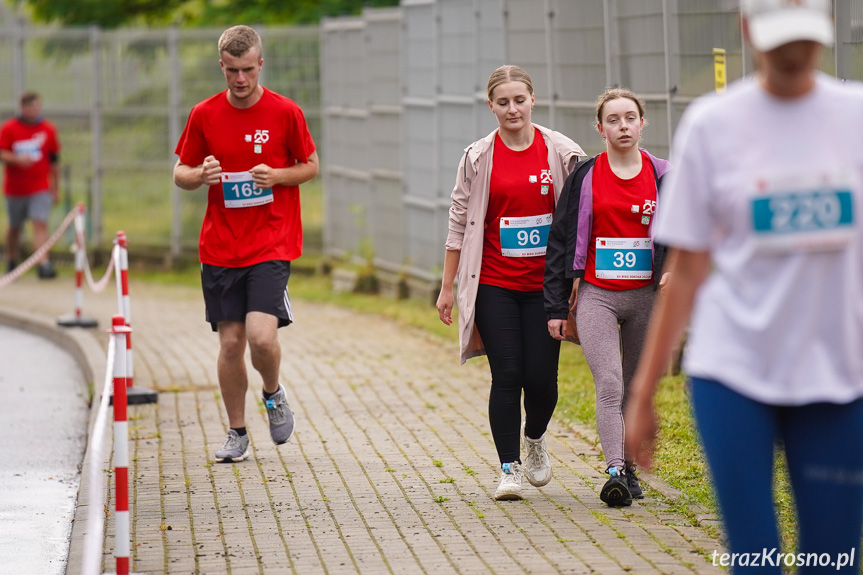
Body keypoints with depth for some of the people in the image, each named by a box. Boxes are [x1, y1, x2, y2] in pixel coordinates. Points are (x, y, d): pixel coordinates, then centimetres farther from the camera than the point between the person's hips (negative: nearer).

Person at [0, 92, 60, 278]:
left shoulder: (48, 129, 4)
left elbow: (54, 161, 10)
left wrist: (55, 188, 10)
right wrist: (17, 159, -26)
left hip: (41, 188, 0)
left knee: (40, 223, -15)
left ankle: (44, 264, -24)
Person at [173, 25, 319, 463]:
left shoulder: (285, 112, -3)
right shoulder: (204, 115, 2)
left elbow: (311, 166, 8)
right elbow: (180, 175, 10)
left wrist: (277, 175, -12)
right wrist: (201, 175, -13)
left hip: (272, 244, -2)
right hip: (220, 247, 2)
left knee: (261, 336, -17)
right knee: (230, 342, 3)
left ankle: (273, 394, 16)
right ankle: (236, 434, 19)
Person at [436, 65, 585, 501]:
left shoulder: (561, 152, 1)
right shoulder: (478, 158, 0)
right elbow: (459, 223, 5)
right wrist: (447, 286, 5)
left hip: (545, 283, 0)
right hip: (494, 284, 0)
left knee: (541, 377, -2)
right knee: (506, 375, -6)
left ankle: (535, 438, 30)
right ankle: (509, 468, 4)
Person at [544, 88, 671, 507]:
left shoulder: (661, 176, 6)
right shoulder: (585, 178, 2)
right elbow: (562, 241, 5)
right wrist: (556, 307, 2)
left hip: (644, 296, 2)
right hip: (596, 296, -2)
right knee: (609, 383, -17)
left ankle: (631, 467, 21)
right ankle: (615, 472, -26)